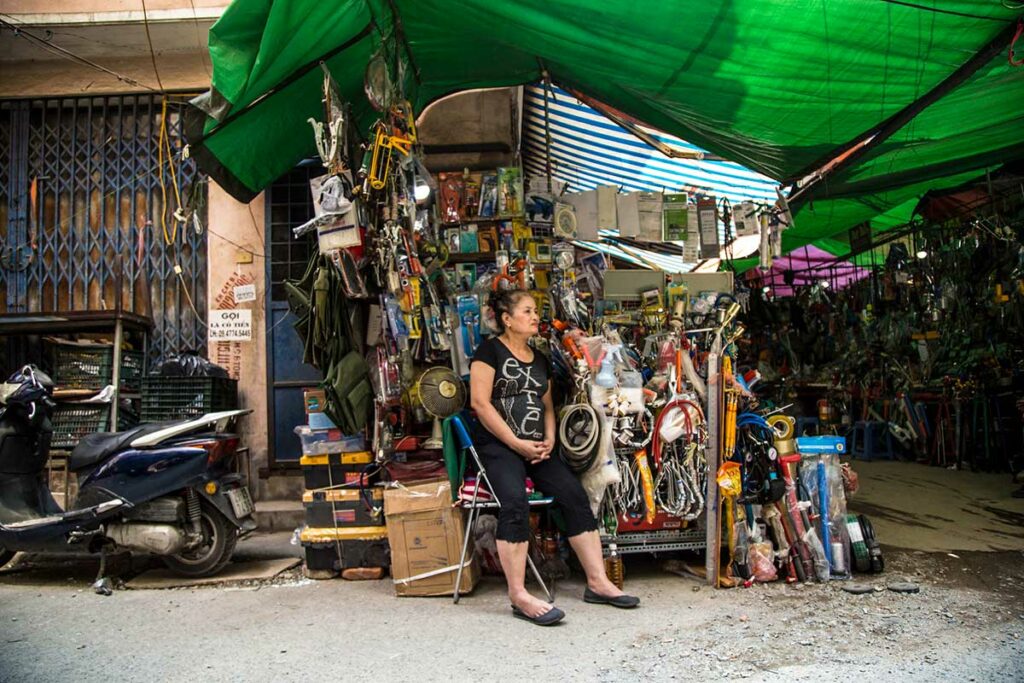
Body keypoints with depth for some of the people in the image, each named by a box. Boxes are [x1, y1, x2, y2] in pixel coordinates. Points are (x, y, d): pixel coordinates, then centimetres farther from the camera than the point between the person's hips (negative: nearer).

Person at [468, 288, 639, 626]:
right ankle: (518, 595, -26)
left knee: (574, 494, -12)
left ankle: (597, 582, -6)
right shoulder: (490, 351, -1)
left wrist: (549, 439, 2)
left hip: (536, 447, 6)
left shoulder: (540, 360, 20)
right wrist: (517, 443, -14)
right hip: (499, 446, -6)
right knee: (515, 503, -30)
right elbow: (480, 402, -10)